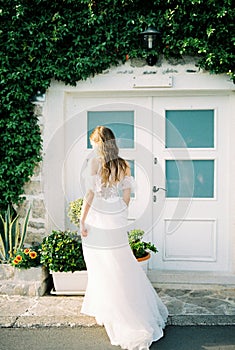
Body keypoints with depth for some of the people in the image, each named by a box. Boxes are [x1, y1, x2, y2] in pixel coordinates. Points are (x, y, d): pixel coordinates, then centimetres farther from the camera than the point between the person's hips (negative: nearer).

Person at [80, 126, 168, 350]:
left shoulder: (95, 163, -13)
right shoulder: (124, 166, 2)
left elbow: (90, 194, -15)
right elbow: (126, 197, 5)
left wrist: (82, 221, -8)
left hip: (97, 221, -5)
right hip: (117, 223, 5)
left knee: (101, 270, 9)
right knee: (123, 268, 17)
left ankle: (107, 312, 22)